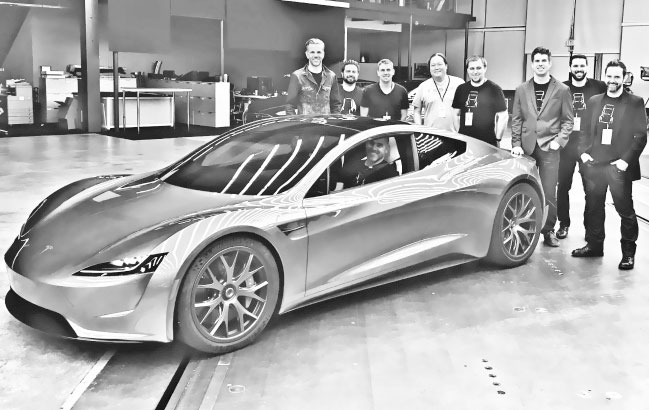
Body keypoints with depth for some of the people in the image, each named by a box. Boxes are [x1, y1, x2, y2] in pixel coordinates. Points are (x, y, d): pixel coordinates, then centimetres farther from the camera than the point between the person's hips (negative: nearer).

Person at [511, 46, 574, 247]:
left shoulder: (562, 90, 3)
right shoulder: (521, 90, 10)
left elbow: (568, 120, 4)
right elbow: (516, 119, 9)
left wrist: (559, 140, -9)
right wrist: (516, 144, 0)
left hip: (549, 148, -2)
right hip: (527, 147, 2)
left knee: (549, 193, -1)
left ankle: (549, 231, 10)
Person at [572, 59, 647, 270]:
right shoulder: (594, 101, 12)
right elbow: (585, 130, 15)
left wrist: (626, 160, -13)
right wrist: (583, 152, 0)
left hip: (619, 167, -4)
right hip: (594, 164, 4)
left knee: (625, 209, 1)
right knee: (593, 207, 11)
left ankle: (628, 251, 11)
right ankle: (594, 245, 24)